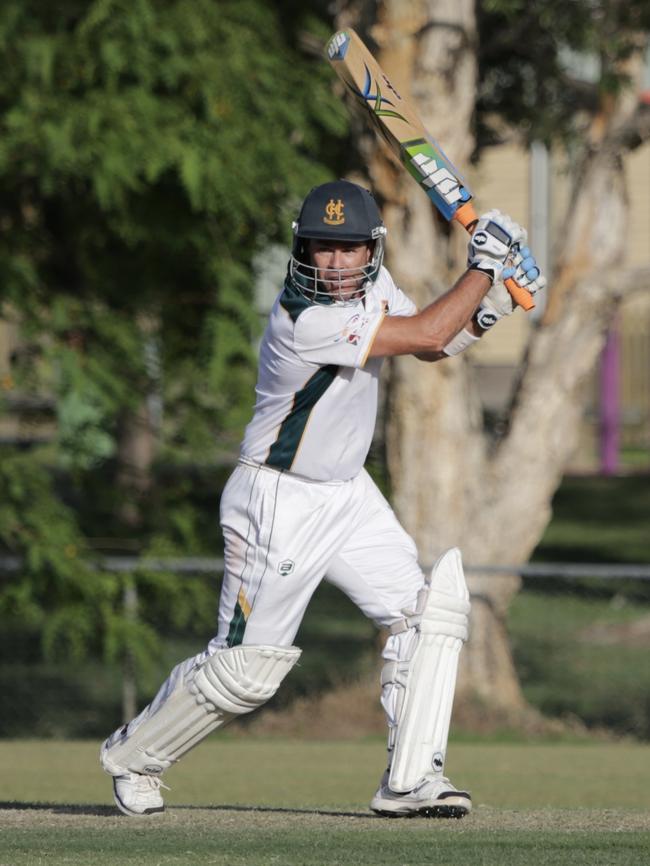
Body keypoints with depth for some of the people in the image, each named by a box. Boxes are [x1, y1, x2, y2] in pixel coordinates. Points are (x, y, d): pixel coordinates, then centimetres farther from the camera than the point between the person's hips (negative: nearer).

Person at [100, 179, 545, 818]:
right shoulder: (306, 319, -29)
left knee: (429, 611, -6)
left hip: (348, 495, 8)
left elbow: (432, 346, 12)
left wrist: (488, 309, -6)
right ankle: (133, 755, 21)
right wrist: (484, 267, -16)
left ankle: (409, 781, -3)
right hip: (278, 505, -8)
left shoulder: (370, 284, -2)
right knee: (248, 667, -2)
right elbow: (427, 337, -26)